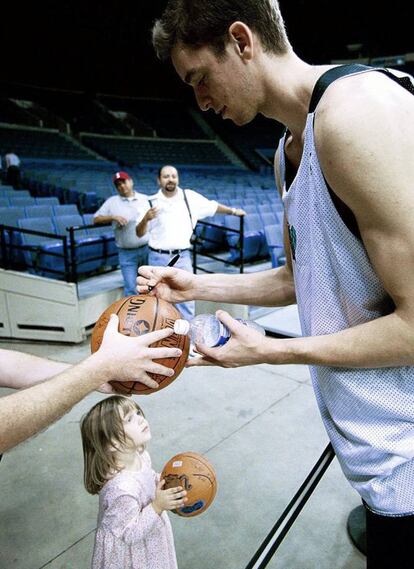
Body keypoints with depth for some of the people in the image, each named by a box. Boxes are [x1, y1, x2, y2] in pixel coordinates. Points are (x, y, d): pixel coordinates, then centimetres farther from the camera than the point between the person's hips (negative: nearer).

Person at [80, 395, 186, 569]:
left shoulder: (140, 455, -15)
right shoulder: (121, 489, -38)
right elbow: (130, 534, -28)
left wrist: (164, 481, -10)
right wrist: (157, 506, -32)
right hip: (127, 551, -7)